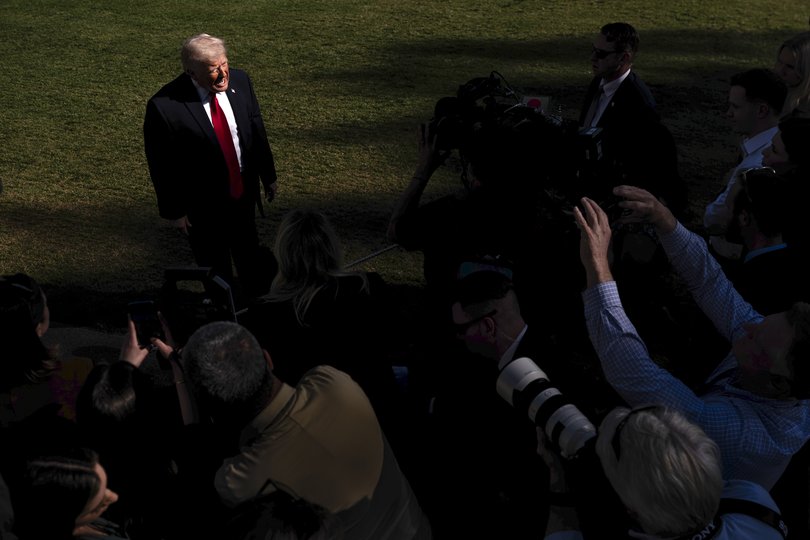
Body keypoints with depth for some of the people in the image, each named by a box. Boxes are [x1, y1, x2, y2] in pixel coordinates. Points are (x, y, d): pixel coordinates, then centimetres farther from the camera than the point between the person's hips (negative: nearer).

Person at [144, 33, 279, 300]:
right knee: (215, 269, 18)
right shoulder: (164, 106, -26)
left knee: (250, 256, 25)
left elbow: (256, 129, 3)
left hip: (244, 194, 4)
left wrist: (268, 175, 10)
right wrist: (174, 210, -11)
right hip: (202, 206, -4)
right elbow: (161, 165, -17)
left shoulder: (239, 81, -11)